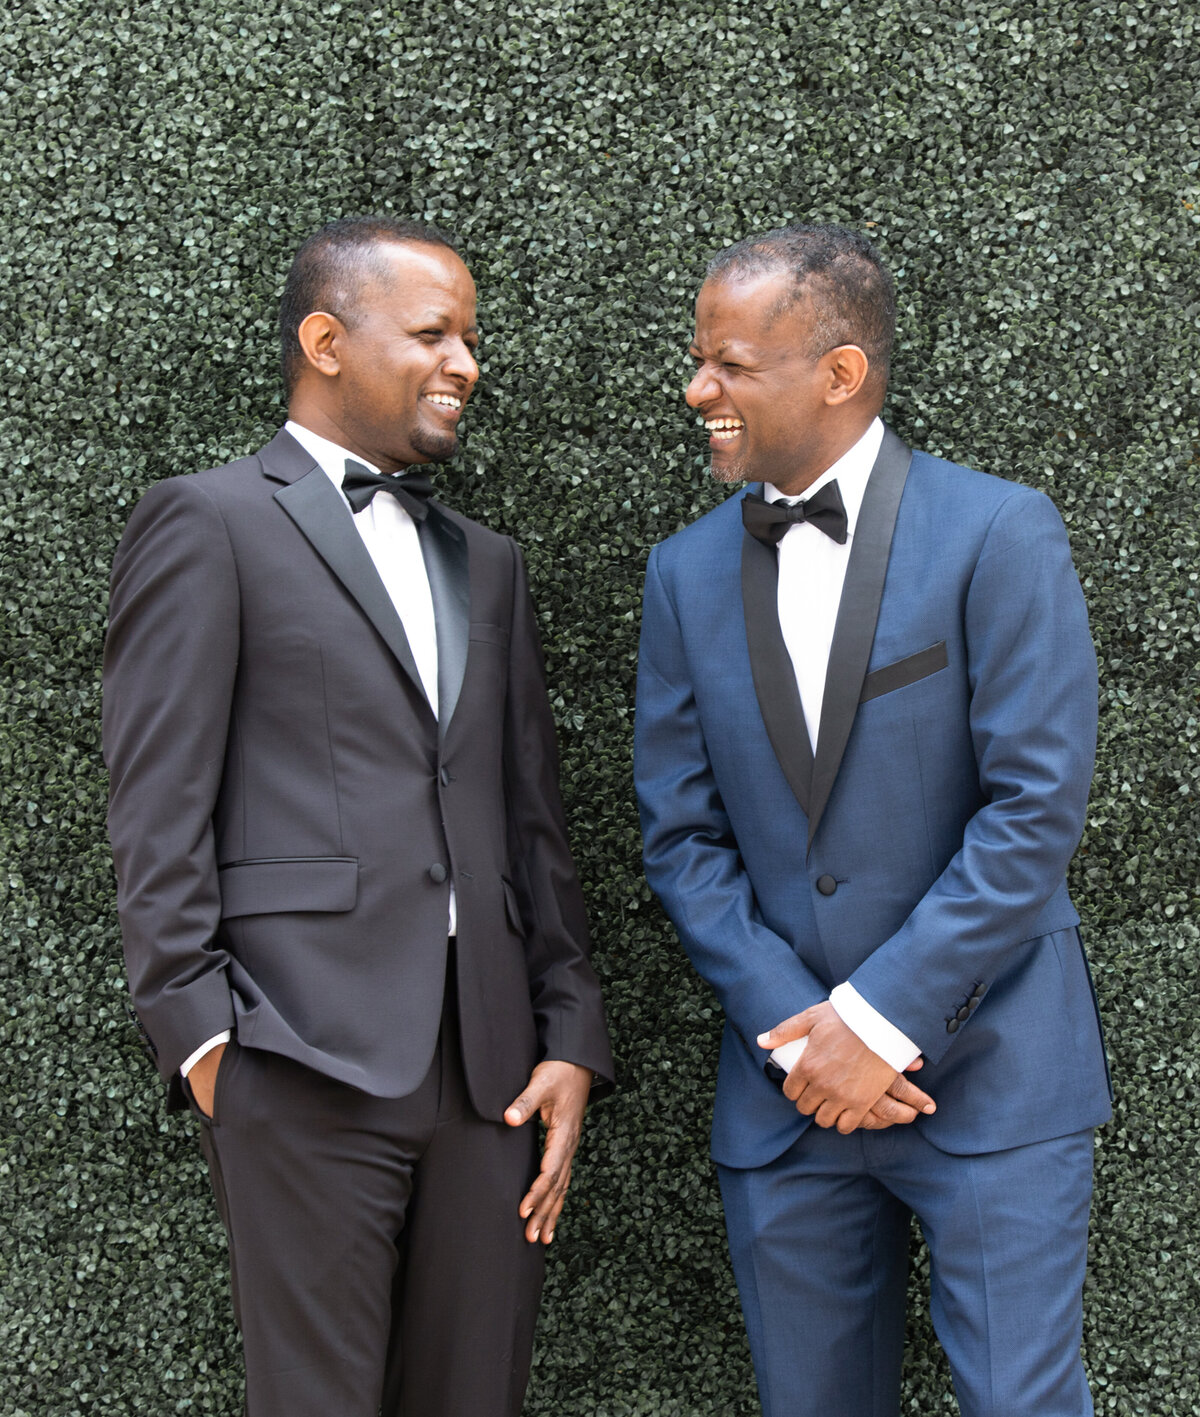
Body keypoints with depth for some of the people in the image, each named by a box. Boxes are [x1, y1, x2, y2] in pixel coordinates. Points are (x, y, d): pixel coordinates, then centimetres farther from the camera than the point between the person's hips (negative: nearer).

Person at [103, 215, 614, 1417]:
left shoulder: (485, 563, 21)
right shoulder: (207, 525, 1)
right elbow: (157, 815, -5)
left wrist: (569, 1037, 9)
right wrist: (199, 1037, -12)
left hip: (491, 1067, 6)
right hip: (308, 1057, -6)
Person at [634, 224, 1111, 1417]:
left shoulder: (999, 535, -7)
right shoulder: (688, 574, 7)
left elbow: (1036, 806, -12)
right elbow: (681, 836, 4)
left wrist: (880, 1017, -14)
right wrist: (793, 1031, -9)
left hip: (989, 1071, -4)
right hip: (785, 1087, 4)